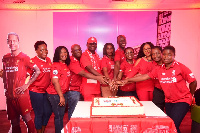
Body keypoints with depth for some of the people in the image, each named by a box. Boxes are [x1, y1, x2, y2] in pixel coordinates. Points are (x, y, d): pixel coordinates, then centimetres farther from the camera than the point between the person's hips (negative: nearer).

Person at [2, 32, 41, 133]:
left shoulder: (24, 57, -6)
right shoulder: (5, 58, 9)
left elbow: (37, 71, -7)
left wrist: (27, 85, -10)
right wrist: (5, 88, 13)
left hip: (21, 94, -5)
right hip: (9, 95, 5)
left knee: (26, 118, -2)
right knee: (14, 122, 13)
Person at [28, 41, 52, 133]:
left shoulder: (48, 60, 7)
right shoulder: (33, 61, -13)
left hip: (46, 91, 7)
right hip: (36, 91, -7)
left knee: (48, 111, 15)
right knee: (39, 113, 5)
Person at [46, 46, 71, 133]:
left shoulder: (65, 65, 9)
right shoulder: (56, 65, -15)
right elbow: (55, 81, -20)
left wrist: (63, 95, 12)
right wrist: (61, 96, -19)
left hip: (63, 93, 8)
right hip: (55, 94, -8)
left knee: (61, 115, 17)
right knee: (58, 116, 3)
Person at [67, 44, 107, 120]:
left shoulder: (79, 60, 11)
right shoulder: (72, 61, -15)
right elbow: (83, 73, -25)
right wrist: (97, 78, -32)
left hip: (78, 89, 8)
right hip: (73, 90, -8)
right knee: (73, 112, -1)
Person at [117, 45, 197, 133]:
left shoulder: (180, 67, -13)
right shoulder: (159, 70, -1)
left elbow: (193, 82, -4)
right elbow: (145, 77, -4)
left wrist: (190, 96, 8)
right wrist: (127, 80, -11)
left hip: (182, 100, -5)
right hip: (169, 101, 5)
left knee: (173, 125, -17)